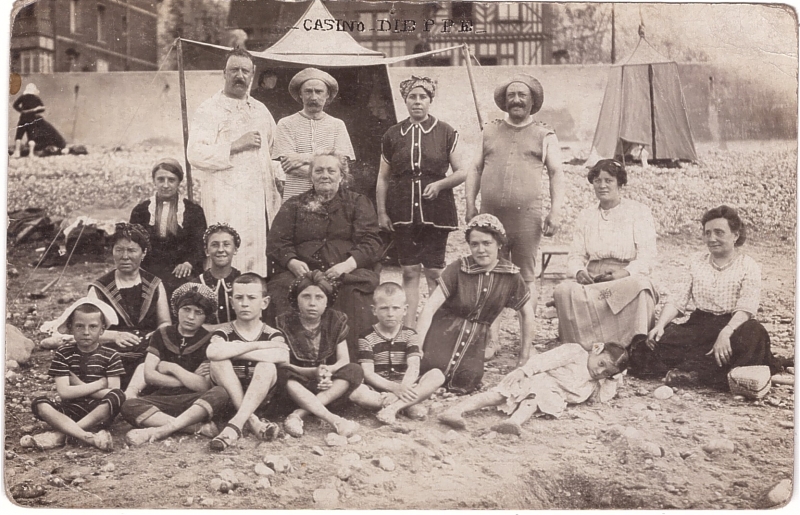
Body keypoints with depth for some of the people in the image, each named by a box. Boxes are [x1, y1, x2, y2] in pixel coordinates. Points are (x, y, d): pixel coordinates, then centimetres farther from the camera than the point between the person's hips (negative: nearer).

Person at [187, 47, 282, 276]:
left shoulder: (260, 110, 19)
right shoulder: (208, 110, -1)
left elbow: (271, 149, 32)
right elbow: (195, 154, -13)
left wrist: (277, 174, 15)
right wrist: (236, 145, -16)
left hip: (261, 201, 6)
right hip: (226, 204, -6)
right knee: (230, 262, -11)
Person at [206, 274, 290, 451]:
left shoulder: (272, 334, 1)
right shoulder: (224, 332, 0)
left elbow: (283, 356, -25)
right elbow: (212, 352, -27)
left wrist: (235, 351, -19)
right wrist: (258, 345, -21)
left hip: (262, 397, 0)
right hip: (228, 397, 1)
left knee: (267, 367, -28)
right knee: (219, 361, -24)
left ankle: (235, 425, -33)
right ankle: (252, 422, -25)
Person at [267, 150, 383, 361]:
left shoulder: (359, 203, 16)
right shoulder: (293, 206, 21)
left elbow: (371, 243, 3)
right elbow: (276, 241, 10)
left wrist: (348, 264, -16)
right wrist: (292, 262, -12)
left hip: (349, 272, -1)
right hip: (302, 271, 1)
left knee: (354, 293, -35)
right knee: (282, 288, -31)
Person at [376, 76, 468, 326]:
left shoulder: (445, 133, 3)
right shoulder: (393, 135, 8)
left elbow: (462, 172, 5)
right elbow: (383, 178, 12)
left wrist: (440, 184, -13)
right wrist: (381, 212, 5)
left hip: (436, 210, -2)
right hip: (403, 212, 2)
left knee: (434, 271, 0)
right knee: (409, 270, 4)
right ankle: (409, 327, 9)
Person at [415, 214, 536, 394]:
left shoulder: (511, 275, -4)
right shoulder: (457, 269, -10)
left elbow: (527, 313, 9)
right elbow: (430, 308, -15)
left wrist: (524, 357, 10)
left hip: (475, 338, 2)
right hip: (444, 330, -2)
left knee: (466, 381, -23)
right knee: (434, 368, -28)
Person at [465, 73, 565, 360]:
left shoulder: (544, 136, 9)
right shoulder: (489, 132, 16)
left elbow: (556, 174, 4)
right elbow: (475, 170, 16)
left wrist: (556, 210, -7)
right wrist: (470, 204, 5)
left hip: (527, 216, -2)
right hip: (490, 215, 2)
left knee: (526, 278, 2)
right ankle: (492, 339, 10)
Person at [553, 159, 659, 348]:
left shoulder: (639, 212, 10)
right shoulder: (585, 216, 22)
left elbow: (647, 255, 0)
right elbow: (575, 255, 16)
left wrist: (626, 272, -21)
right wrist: (579, 272, -9)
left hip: (627, 279, -3)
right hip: (592, 283, 3)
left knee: (639, 288, -39)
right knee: (564, 291, -30)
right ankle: (582, 348, -26)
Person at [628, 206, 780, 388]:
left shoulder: (749, 266, 2)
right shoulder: (696, 261, 15)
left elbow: (746, 308, -13)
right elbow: (677, 301, 9)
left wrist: (725, 333, -32)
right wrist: (660, 325, -11)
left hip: (732, 326, -3)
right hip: (698, 326, 3)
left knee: (753, 332, -39)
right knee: (649, 344, -23)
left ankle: (693, 372, -41)